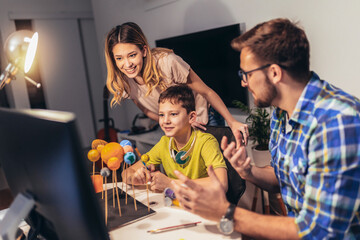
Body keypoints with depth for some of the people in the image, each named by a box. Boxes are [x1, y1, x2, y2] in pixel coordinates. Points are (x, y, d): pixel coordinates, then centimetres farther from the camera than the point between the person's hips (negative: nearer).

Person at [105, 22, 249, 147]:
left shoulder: (167, 62, -31)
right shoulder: (123, 82, -15)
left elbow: (207, 92, -20)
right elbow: (148, 112, -2)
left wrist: (232, 123, -26)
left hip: (204, 120, -4)